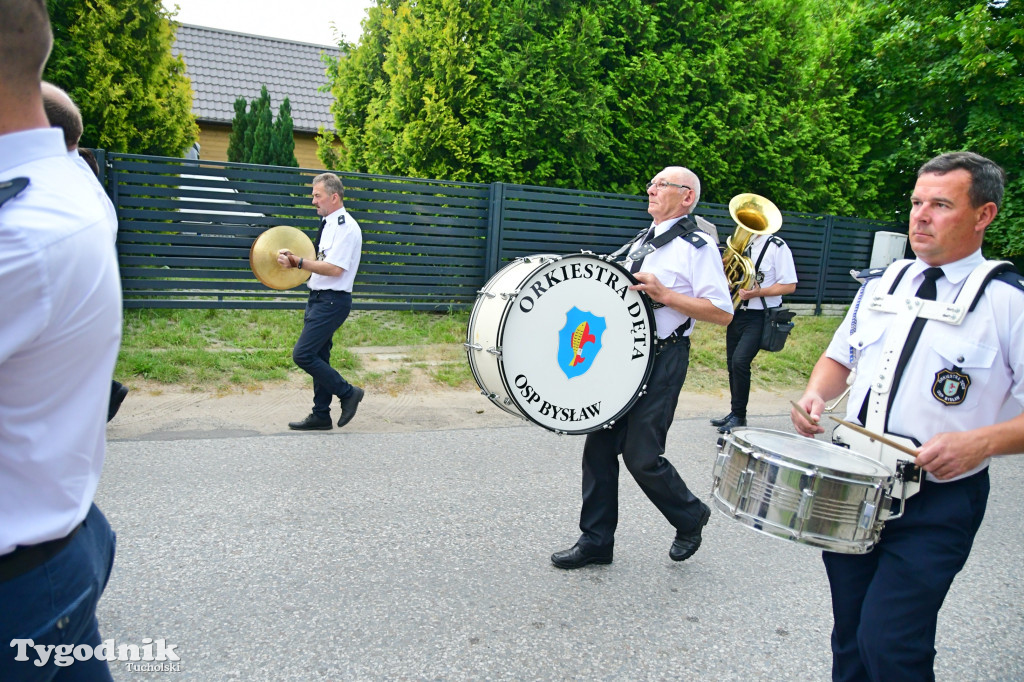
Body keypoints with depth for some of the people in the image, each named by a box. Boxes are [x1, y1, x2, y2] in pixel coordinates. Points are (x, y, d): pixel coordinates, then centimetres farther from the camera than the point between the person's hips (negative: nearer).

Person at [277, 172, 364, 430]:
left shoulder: (346, 227, -15)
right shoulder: (329, 224, 15)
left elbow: (334, 268, -23)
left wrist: (299, 262, -24)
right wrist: (296, 260, 8)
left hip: (332, 300, -10)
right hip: (319, 298, 10)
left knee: (303, 354, -12)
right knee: (318, 357, 13)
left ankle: (348, 393, 2)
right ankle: (321, 416, 22)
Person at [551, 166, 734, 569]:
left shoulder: (697, 245, -7)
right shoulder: (641, 241, 18)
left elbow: (723, 312, -14)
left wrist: (664, 294, -20)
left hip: (663, 359, -7)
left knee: (641, 456, -6)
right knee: (599, 446, 6)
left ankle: (691, 517, 23)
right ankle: (596, 540, 19)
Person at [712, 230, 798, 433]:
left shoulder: (777, 247, -8)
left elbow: (790, 285, -9)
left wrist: (758, 292, -22)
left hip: (760, 316, -7)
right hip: (737, 312, 7)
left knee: (740, 361, -18)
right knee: (732, 363, 11)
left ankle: (739, 416, -4)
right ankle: (735, 413, 25)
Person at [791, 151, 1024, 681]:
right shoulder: (881, 285, 7)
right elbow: (839, 358, 19)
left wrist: (981, 442, -26)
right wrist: (816, 394, 0)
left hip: (938, 504, -5)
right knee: (850, 638, 17)